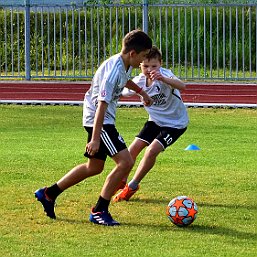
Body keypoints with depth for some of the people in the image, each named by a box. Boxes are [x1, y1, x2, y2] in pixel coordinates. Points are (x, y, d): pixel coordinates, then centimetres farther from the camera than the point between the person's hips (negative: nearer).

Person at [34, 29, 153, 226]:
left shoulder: (125, 65, 4)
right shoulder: (114, 70, -26)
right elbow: (102, 104, -30)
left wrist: (141, 92, 44)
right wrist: (95, 139, -32)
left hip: (104, 119, 10)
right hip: (99, 120, -10)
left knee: (94, 167, 19)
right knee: (125, 161, -16)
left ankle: (48, 194, 29)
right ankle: (99, 211, -7)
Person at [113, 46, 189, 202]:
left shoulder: (164, 75, -30)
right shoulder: (139, 81, -12)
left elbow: (182, 86, -50)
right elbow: (122, 93, 3)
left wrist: (162, 79, -67)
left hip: (175, 123, -6)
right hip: (156, 120, 6)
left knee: (152, 151, -18)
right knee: (133, 149, 0)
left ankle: (132, 186, 2)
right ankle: (121, 182, 24)